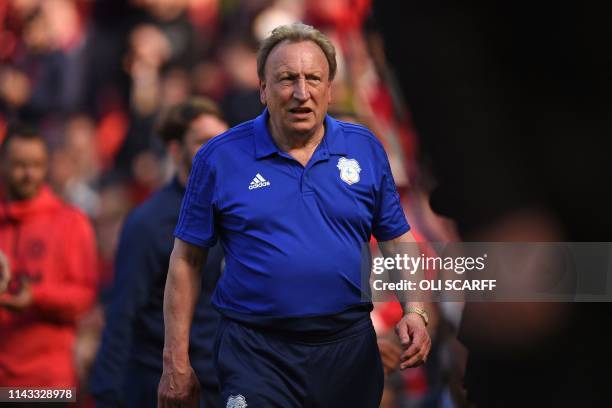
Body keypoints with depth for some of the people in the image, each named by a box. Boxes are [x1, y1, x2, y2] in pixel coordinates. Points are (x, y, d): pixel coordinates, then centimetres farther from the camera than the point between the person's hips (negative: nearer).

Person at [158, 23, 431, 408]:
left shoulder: (365, 149, 5)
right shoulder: (220, 158, -2)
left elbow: (398, 241, 12)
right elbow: (187, 260, 2)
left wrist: (415, 313, -4)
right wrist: (176, 361, -1)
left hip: (350, 347, 3)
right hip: (256, 352, -3)